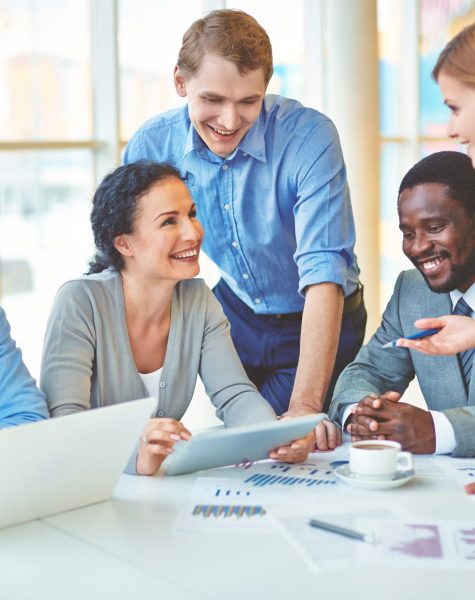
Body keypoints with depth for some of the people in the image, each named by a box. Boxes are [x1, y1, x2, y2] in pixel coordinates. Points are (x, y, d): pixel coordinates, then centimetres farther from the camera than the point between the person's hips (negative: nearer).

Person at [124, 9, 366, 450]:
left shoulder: (309, 137, -27)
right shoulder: (151, 145, -16)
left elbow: (323, 270, -33)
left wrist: (305, 405, -41)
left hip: (316, 322, -3)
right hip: (235, 312, 3)